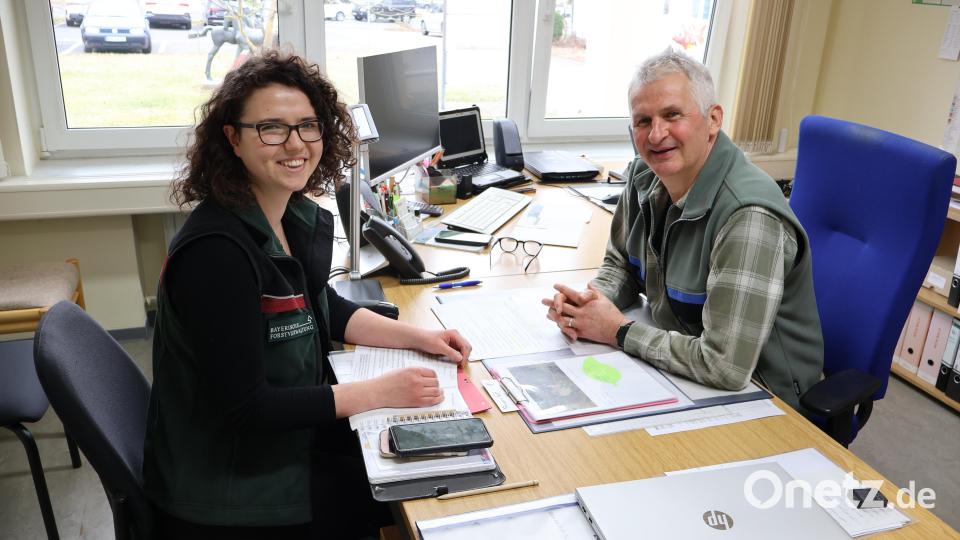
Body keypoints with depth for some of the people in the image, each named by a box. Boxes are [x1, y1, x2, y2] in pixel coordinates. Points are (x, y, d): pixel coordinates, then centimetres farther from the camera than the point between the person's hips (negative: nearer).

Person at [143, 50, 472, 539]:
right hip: (231, 492, -7)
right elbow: (242, 405, -27)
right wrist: (379, 392, -23)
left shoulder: (299, 215, -4)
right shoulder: (215, 252, -29)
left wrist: (415, 337, 0)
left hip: (290, 435, 7)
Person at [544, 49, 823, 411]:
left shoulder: (749, 217, -30)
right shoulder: (644, 177, -5)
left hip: (758, 397, -6)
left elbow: (725, 366, -33)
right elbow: (621, 263, 12)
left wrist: (620, 332, -21)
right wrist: (590, 299, -11)